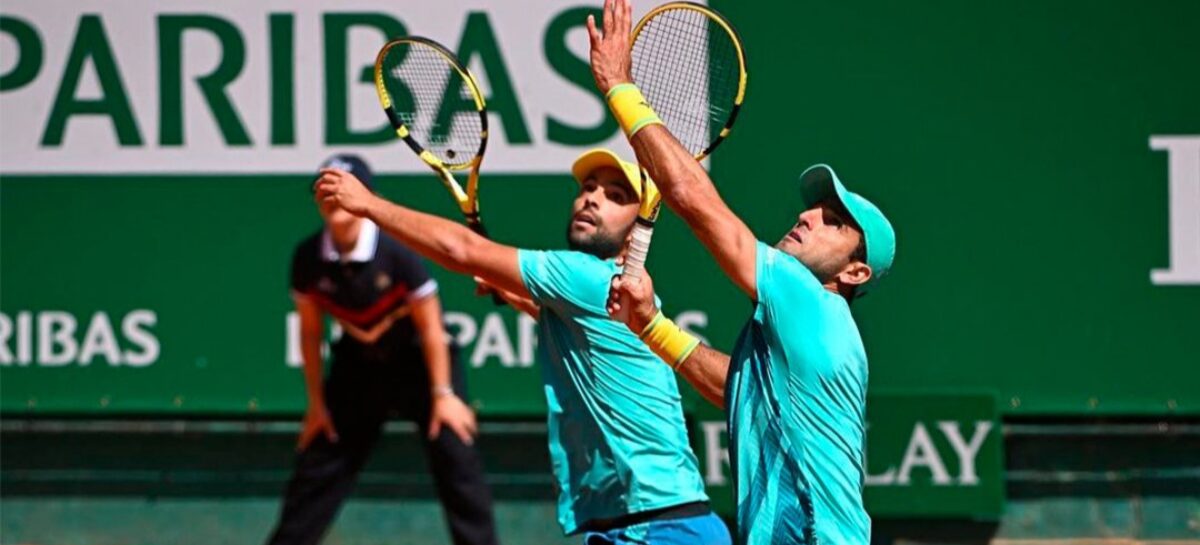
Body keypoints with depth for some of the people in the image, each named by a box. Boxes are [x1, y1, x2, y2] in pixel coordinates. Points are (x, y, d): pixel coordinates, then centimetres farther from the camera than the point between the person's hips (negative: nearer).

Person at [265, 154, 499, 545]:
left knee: (456, 458, -12)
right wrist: (317, 402, 3)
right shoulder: (308, 259, -16)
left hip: (417, 361, -3)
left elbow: (430, 328, -16)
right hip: (358, 365, 3)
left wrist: (443, 393, -14)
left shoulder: (396, 251, -26)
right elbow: (310, 333, -1)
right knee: (317, 467, 3)